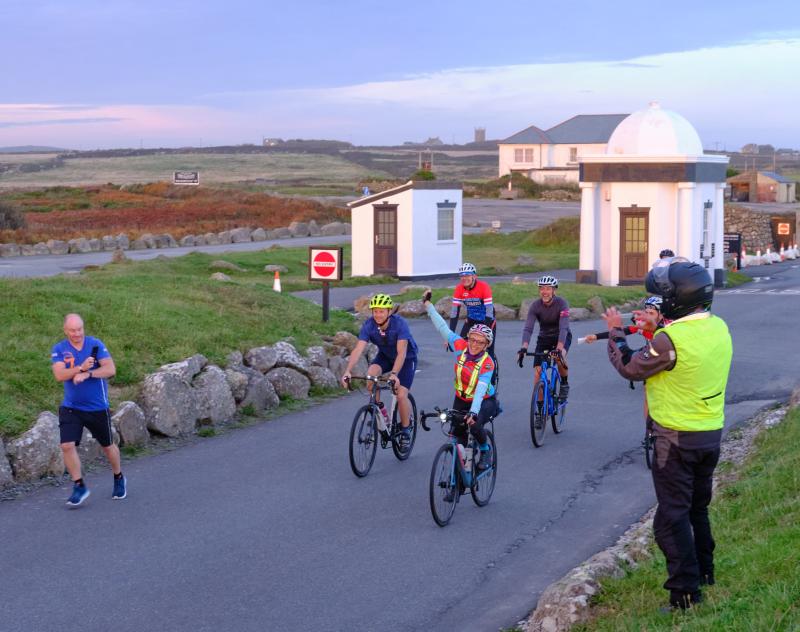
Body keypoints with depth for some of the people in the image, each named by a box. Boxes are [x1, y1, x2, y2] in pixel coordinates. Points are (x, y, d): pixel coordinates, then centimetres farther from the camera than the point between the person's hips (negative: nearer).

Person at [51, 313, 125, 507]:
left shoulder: (95, 344, -6)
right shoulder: (59, 349, -2)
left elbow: (110, 369, -15)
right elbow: (59, 375, -16)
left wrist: (88, 374, -28)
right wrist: (81, 368, -29)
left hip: (98, 407, -1)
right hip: (71, 407, 1)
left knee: (107, 445, 13)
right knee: (67, 445, -13)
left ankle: (119, 479, 36)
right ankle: (79, 486, 1)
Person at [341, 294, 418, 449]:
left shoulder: (399, 324, -33)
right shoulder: (369, 325, -23)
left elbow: (401, 353, -40)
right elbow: (358, 349, -31)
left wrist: (394, 374, -54)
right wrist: (348, 371, -45)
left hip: (407, 358, -3)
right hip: (385, 356, 3)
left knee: (401, 395, -17)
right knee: (371, 374, -28)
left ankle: (406, 430, 6)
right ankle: (380, 410, -6)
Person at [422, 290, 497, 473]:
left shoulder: (487, 363, -26)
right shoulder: (461, 346, -14)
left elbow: (480, 390, -37)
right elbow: (442, 328, -7)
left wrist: (473, 412, -50)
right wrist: (428, 305, -4)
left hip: (484, 401, -5)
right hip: (461, 399, 5)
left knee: (474, 425, -29)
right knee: (457, 432, -10)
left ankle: (486, 450, 1)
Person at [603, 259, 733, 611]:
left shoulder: (670, 339, -25)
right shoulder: (719, 328, -1)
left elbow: (630, 368, -11)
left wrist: (615, 332, 4)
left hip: (676, 439, -8)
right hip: (712, 435, 8)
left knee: (672, 516, -1)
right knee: (698, 508, 24)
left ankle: (685, 589, -3)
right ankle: (704, 572, 37)